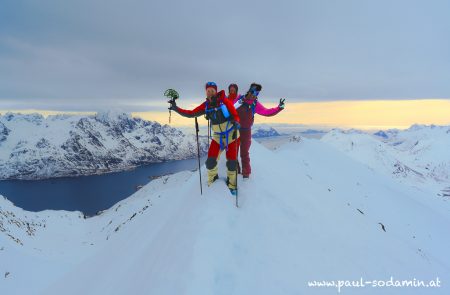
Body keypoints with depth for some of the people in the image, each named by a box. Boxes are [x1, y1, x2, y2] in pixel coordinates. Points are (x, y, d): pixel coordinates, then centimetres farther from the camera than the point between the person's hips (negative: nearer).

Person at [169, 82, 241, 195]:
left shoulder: (225, 101, -16)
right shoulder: (205, 105, -5)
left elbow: (235, 115, -15)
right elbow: (191, 114, -6)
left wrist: (236, 123, -38)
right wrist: (176, 108, -18)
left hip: (231, 135, -3)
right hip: (218, 137, 3)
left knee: (232, 162, -2)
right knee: (210, 161, -2)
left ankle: (231, 183, 24)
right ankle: (213, 177, 30)